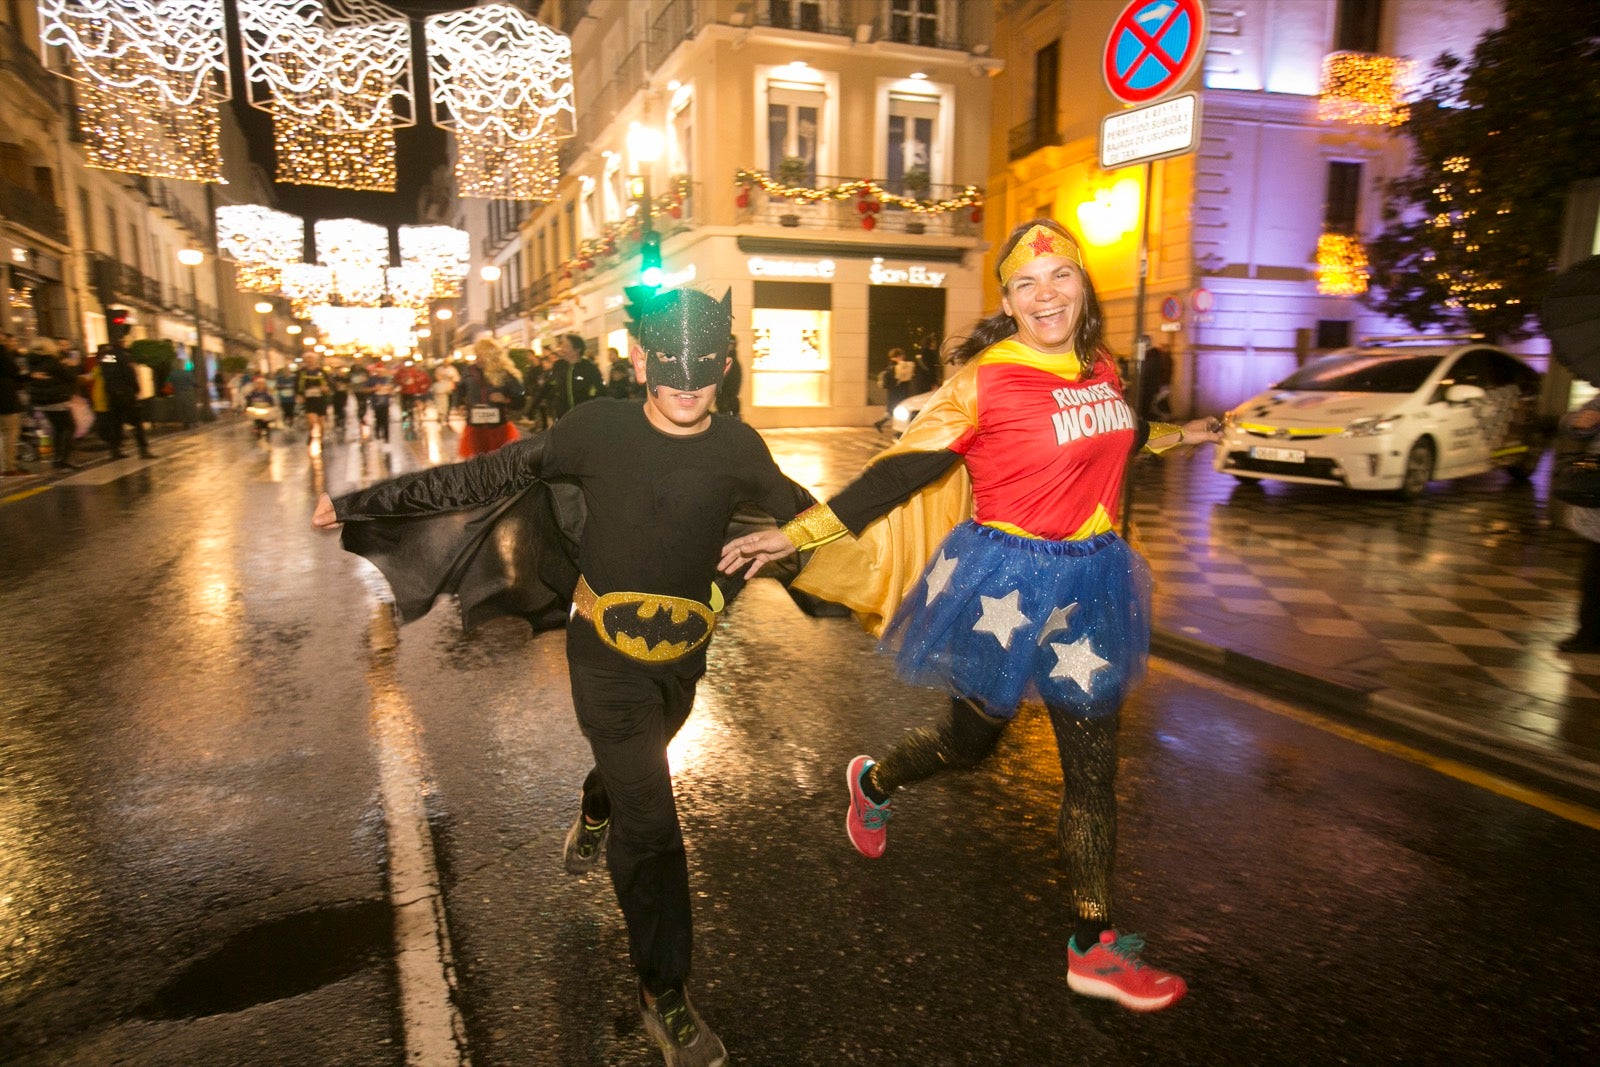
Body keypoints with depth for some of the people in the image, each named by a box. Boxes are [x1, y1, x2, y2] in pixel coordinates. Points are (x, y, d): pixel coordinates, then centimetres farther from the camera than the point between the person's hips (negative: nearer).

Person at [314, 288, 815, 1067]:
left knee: (635, 767, 28)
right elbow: (485, 478, -10)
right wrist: (363, 502, -8)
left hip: (683, 654, 3)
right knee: (652, 822, -5)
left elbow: (804, 516, 7)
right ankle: (664, 998, 14)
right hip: (606, 654, -3)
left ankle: (593, 818, 65)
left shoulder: (738, 450, -12)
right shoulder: (599, 429, -17)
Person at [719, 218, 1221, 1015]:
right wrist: (796, 534, -24)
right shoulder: (984, 380, -14)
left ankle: (1093, 948, 24)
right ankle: (872, 783, 46)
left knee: (1093, 769, 9)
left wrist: (1173, 437, 43)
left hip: (1089, 584, 6)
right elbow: (900, 471, -18)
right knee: (970, 742, 13)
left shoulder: (1101, 369, 6)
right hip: (1005, 581, -5)